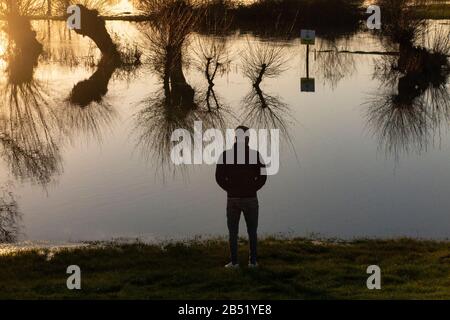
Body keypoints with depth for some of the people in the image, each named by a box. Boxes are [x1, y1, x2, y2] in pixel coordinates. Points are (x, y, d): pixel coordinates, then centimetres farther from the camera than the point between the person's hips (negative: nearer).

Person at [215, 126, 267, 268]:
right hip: (251, 199, 0)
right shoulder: (255, 154, -4)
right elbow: (263, 176, -7)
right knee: (252, 231, 10)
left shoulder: (226, 154, -3)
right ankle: (253, 261, 11)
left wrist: (230, 190, 4)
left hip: (233, 199, 0)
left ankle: (234, 262, 6)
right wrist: (252, 189, 3)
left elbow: (219, 177, -6)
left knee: (233, 232, 8)